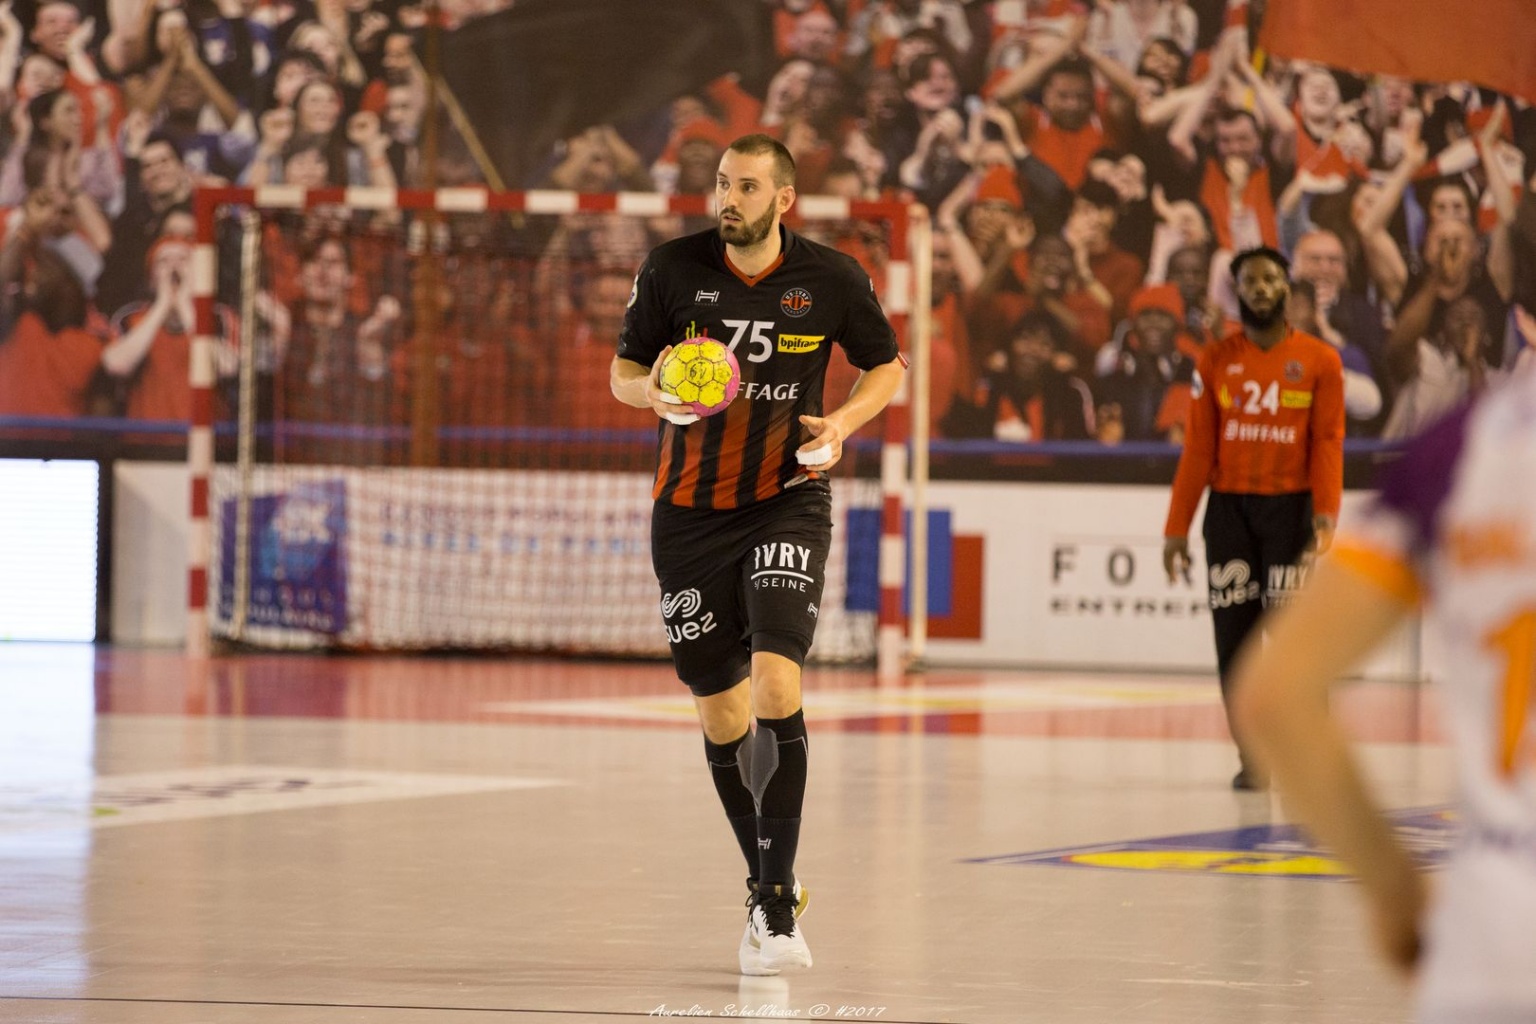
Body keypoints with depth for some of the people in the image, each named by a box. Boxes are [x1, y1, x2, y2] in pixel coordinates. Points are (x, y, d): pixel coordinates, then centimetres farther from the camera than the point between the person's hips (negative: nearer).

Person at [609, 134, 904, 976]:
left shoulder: (831, 279, -6)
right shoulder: (673, 268, -4)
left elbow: (886, 367, 9)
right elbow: (622, 370, 5)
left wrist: (841, 423, -10)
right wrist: (655, 390, -18)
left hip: (787, 502, -2)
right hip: (690, 510, 2)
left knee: (775, 683, -20)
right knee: (719, 708, 8)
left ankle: (777, 903, -17)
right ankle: (766, 886, 28)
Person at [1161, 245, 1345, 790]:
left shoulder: (1320, 361, 1)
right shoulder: (1215, 360, 6)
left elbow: (1327, 443, -3)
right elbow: (1197, 449, 5)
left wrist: (1325, 515, -16)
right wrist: (1176, 529, 0)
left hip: (1290, 507, -2)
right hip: (1229, 506, 2)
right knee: (1234, 635, 0)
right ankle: (1250, 759, 5)